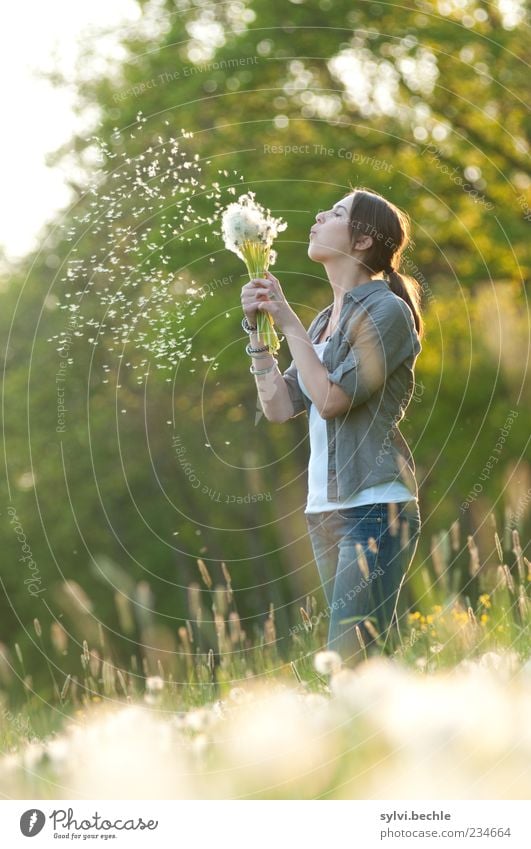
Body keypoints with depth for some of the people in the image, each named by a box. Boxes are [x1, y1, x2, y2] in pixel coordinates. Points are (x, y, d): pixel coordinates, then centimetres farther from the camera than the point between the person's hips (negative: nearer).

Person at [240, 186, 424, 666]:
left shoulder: (387, 311, -7)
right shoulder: (326, 320, 16)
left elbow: (330, 398, -15)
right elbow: (280, 407, 11)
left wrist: (288, 322, -9)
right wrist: (257, 331, 3)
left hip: (374, 506, -8)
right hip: (326, 509, 8)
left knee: (348, 656, -14)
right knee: (377, 656, 10)